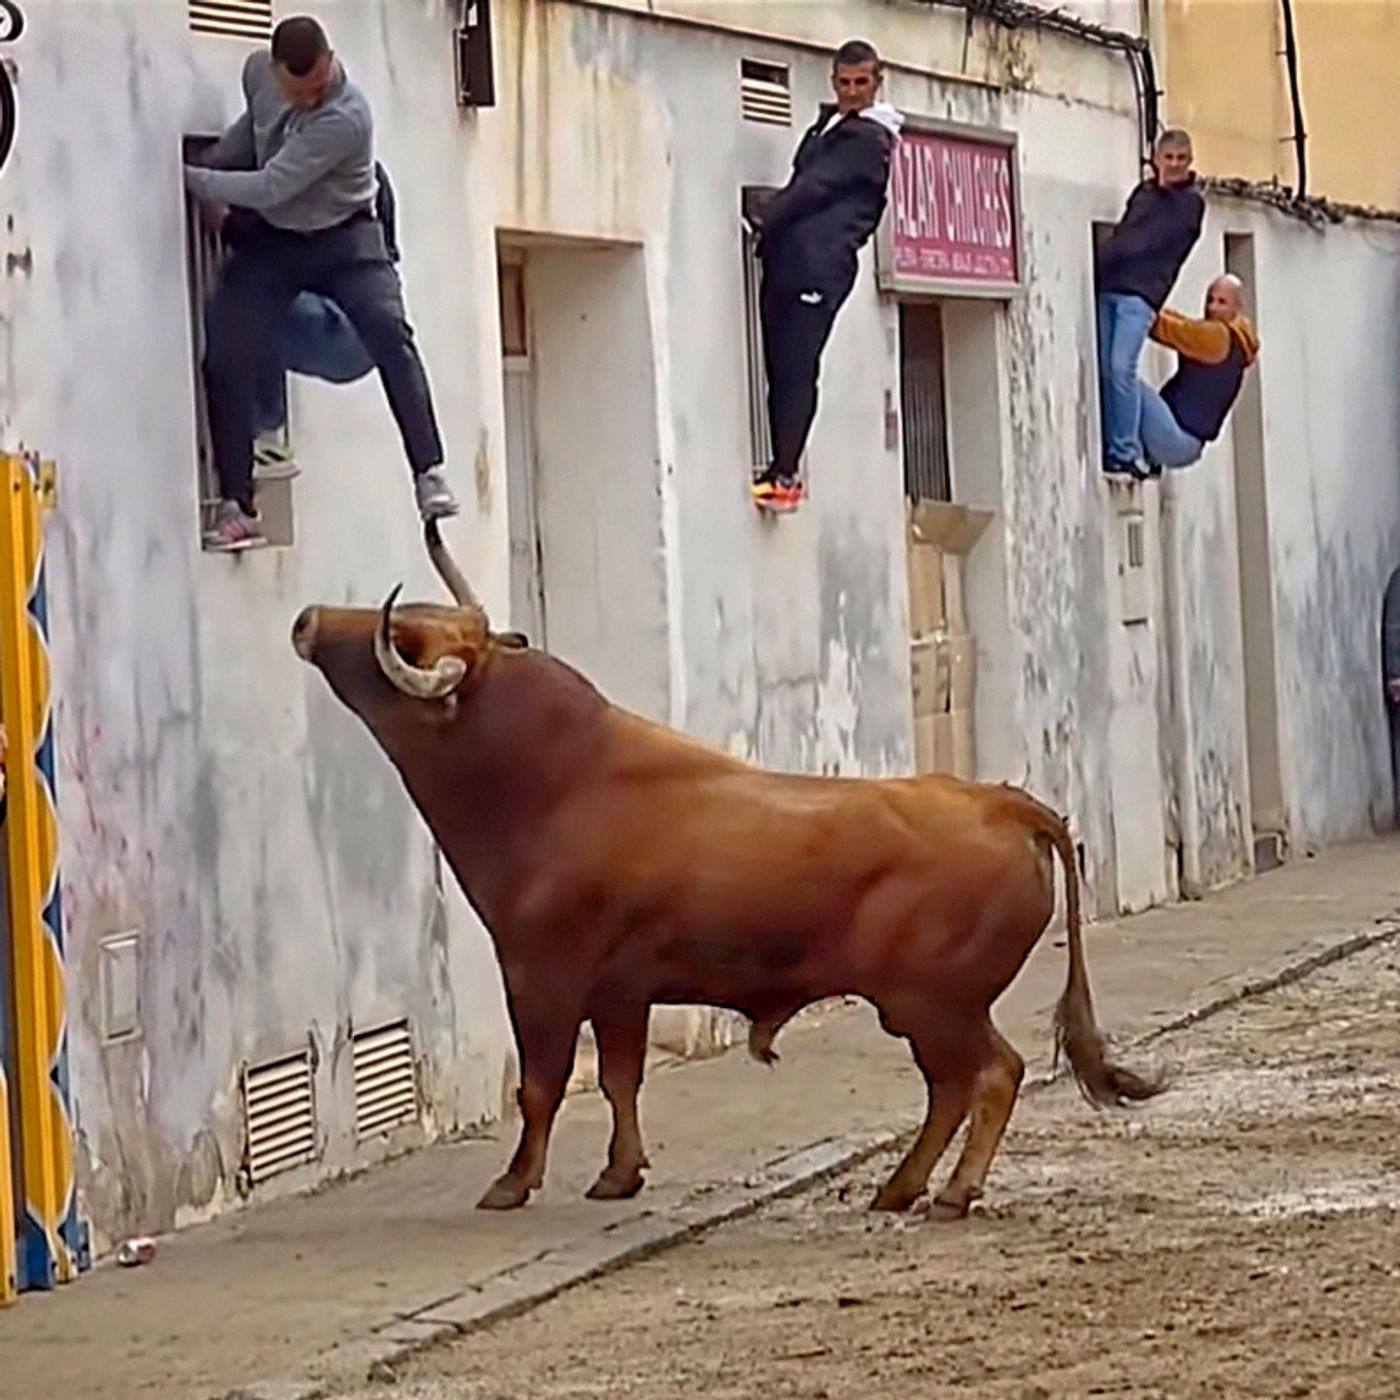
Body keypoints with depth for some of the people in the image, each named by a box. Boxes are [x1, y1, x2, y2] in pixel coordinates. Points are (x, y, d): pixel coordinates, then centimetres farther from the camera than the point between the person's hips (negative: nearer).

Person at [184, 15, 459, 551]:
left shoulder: (346, 118, -30)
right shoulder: (257, 71, -9)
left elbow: (270, 189, -31)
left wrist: (191, 179, -23)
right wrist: (210, 165, 2)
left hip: (342, 239, -4)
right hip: (268, 241, 4)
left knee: (388, 334, -28)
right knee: (225, 361, -10)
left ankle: (429, 474, -25)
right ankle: (236, 508, -4)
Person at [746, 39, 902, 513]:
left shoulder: (869, 139, -3)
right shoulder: (825, 128, 24)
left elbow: (815, 187, -9)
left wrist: (761, 219, -8)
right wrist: (768, 227, 8)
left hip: (820, 265, -8)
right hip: (787, 258, 8)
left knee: (797, 368, -11)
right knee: (779, 367, 5)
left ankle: (785, 474, -13)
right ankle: (782, 469, 7)